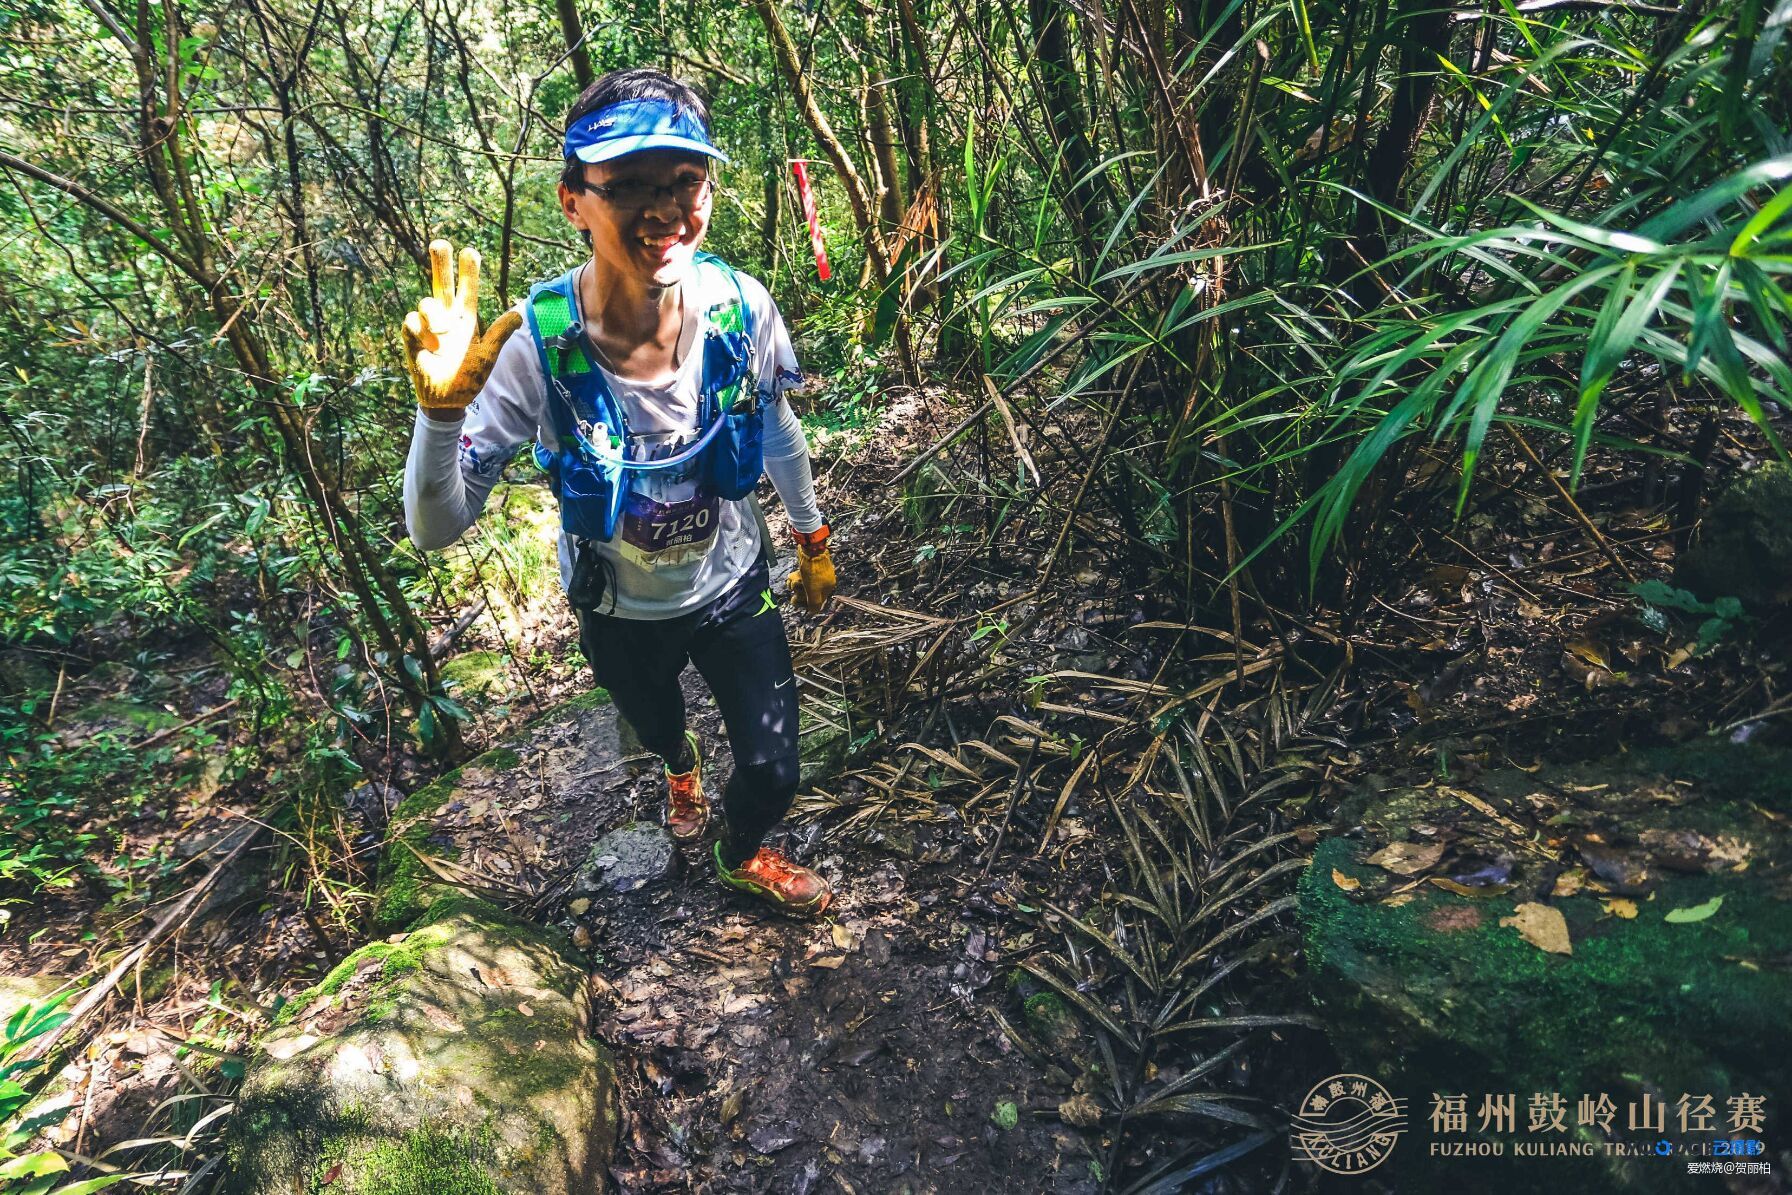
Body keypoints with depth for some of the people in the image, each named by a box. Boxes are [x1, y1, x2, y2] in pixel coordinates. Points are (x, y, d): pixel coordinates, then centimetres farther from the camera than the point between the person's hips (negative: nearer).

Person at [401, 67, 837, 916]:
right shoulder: (535, 345, -31)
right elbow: (435, 529, -27)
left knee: (772, 778, 7)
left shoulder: (740, 307, -24)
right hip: (623, 614, 0)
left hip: (733, 588, 1)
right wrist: (441, 407, -45)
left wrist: (813, 540, 8)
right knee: (656, 728, 30)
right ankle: (682, 767, 71)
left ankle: (741, 857, 46)